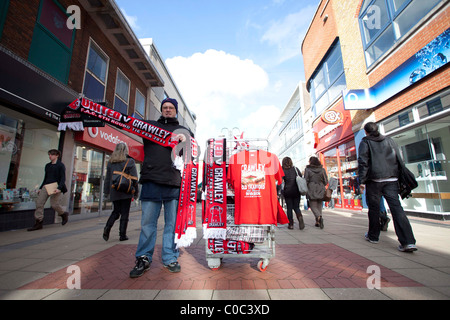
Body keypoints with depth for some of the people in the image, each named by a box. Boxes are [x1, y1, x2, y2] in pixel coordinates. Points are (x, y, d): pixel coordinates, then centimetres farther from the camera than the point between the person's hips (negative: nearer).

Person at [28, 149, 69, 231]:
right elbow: (45, 178, 24)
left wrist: (59, 188, -21)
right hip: (46, 186, 7)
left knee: (54, 204, -9)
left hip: (56, 187, -7)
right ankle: (38, 223, 4)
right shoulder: (47, 165, 18)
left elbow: (63, 178, -9)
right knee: (39, 202, -3)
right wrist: (40, 188, 18)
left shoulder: (61, 165, -3)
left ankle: (64, 214, 19)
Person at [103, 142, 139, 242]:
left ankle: (107, 228, -2)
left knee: (116, 211, 18)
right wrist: (136, 192, 2)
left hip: (114, 192, 4)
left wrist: (106, 191, 17)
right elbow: (134, 178, -6)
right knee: (125, 213, 5)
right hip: (126, 192, -4)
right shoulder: (130, 161, -6)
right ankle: (122, 235, 9)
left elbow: (107, 178, 11)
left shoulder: (110, 162, 7)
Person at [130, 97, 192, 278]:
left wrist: (186, 139, -10)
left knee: (172, 223, 5)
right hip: (151, 180, 0)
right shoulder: (150, 125, 20)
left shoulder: (182, 130, 19)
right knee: (148, 221, 5)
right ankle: (143, 258, 21)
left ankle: (170, 259, 19)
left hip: (175, 182, 0)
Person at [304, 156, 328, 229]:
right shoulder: (322, 169, 3)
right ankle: (318, 222, 12)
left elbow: (306, 181, -6)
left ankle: (319, 217, -24)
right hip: (321, 190, 3)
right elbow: (326, 182, 4)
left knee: (313, 206, 2)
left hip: (312, 191, -3)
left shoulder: (307, 169, -5)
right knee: (319, 206, 11)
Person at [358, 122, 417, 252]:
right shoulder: (389, 140, 15)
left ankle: (373, 236, 20)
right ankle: (408, 241, -8)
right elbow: (399, 159, 14)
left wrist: (362, 181, -5)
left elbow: (363, 162, -7)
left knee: (374, 208, 7)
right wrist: (397, 177, 18)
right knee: (396, 207, 0)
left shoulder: (365, 142, 0)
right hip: (391, 179, 4)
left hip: (374, 180, -4)